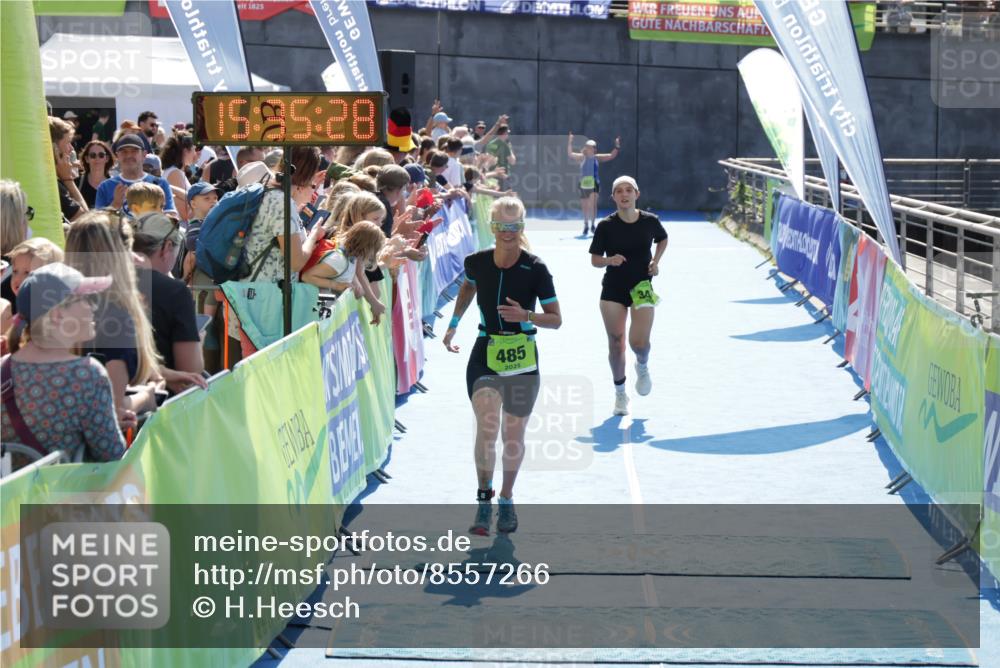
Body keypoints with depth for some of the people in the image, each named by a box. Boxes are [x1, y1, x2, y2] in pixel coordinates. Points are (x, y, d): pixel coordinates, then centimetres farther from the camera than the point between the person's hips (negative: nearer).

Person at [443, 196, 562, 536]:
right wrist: (453, 324, 23)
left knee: (513, 435, 8)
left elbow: (556, 319, -7)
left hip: (522, 358, -1)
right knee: (486, 427, -18)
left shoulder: (535, 269, -10)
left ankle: (506, 500, 27)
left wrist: (526, 315, -23)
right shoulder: (476, 262, -3)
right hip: (485, 355, 1)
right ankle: (484, 499, -8)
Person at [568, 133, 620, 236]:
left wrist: (617, 147, -6)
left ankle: (592, 224, -10)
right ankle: (586, 225, 23)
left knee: (593, 203, -15)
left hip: (594, 184, 0)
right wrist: (570, 142, -18)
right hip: (583, 184, 0)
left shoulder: (597, 157, 3)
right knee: (584, 206, 7)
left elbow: (612, 156, 5)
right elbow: (570, 154, -8)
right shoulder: (582, 157, 0)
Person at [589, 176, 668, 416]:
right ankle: (620, 392, 25)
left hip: (641, 288, 0)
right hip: (613, 290, 0)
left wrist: (655, 261, 1)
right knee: (615, 342, 5)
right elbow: (595, 259, -3)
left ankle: (642, 366, 24)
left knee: (639, 342, -14)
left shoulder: (650, 221, -5)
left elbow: (662, 239, 17)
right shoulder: (606, 226, -8)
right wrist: (610, 260, -23)